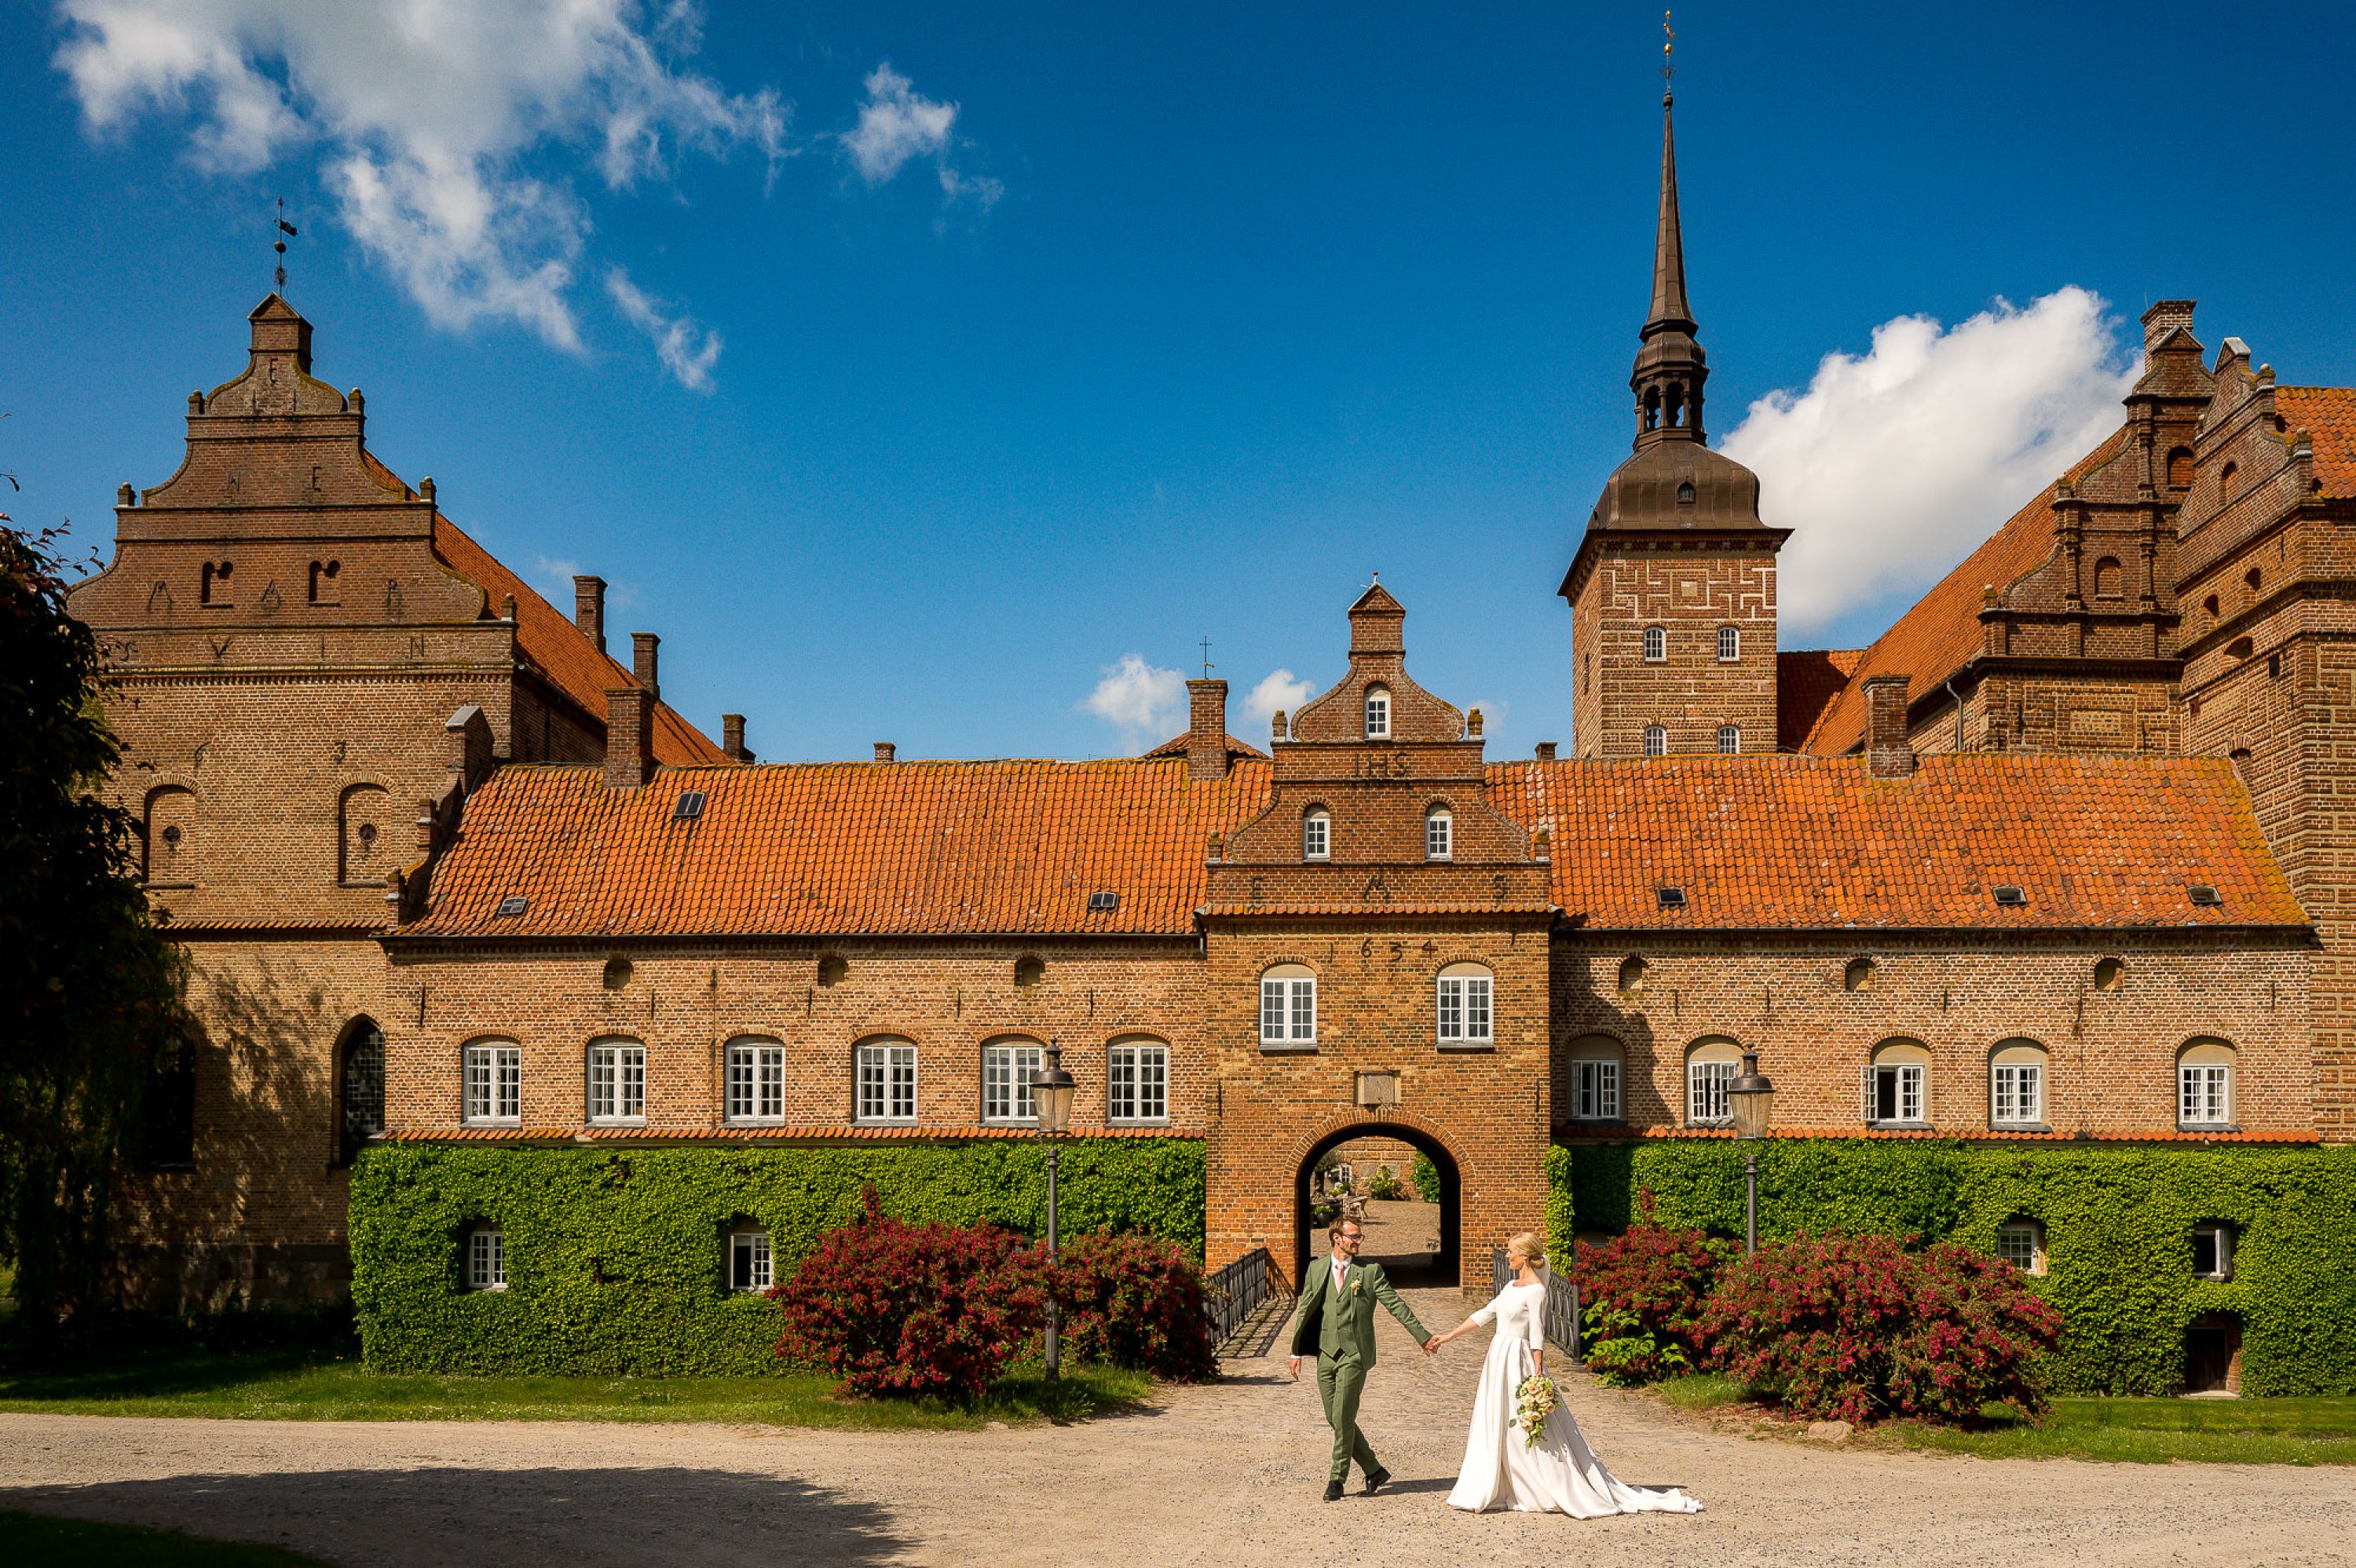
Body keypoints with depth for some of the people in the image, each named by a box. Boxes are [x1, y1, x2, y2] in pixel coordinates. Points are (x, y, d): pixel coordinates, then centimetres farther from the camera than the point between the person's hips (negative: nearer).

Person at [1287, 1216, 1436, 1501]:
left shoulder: (1371, 1271, 0)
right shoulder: (1317, 1269, 9)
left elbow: (1395, 1304, 1)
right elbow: (1304, 1311, 12)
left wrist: (1423, 1336, -1)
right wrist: (1296, 1352, 9)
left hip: (1354, 1353, -4)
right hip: (1326, 1354, 4)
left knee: (1343, 1418, -7)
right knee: (1335, 1419, 6)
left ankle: (1337, 1479, 7)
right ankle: (1374, 1470, 21)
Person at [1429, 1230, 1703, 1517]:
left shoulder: (1535, 1291, -13)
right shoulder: (1513, 1286, 12)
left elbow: (1537, 1337, -15)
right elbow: (1484, 1315, 18)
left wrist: (1537, 1378, -19)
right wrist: (1448, 1337, 18)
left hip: (1517, 1363, -9)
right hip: (1499, 1361, 9)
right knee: (1493, 1427, 10)